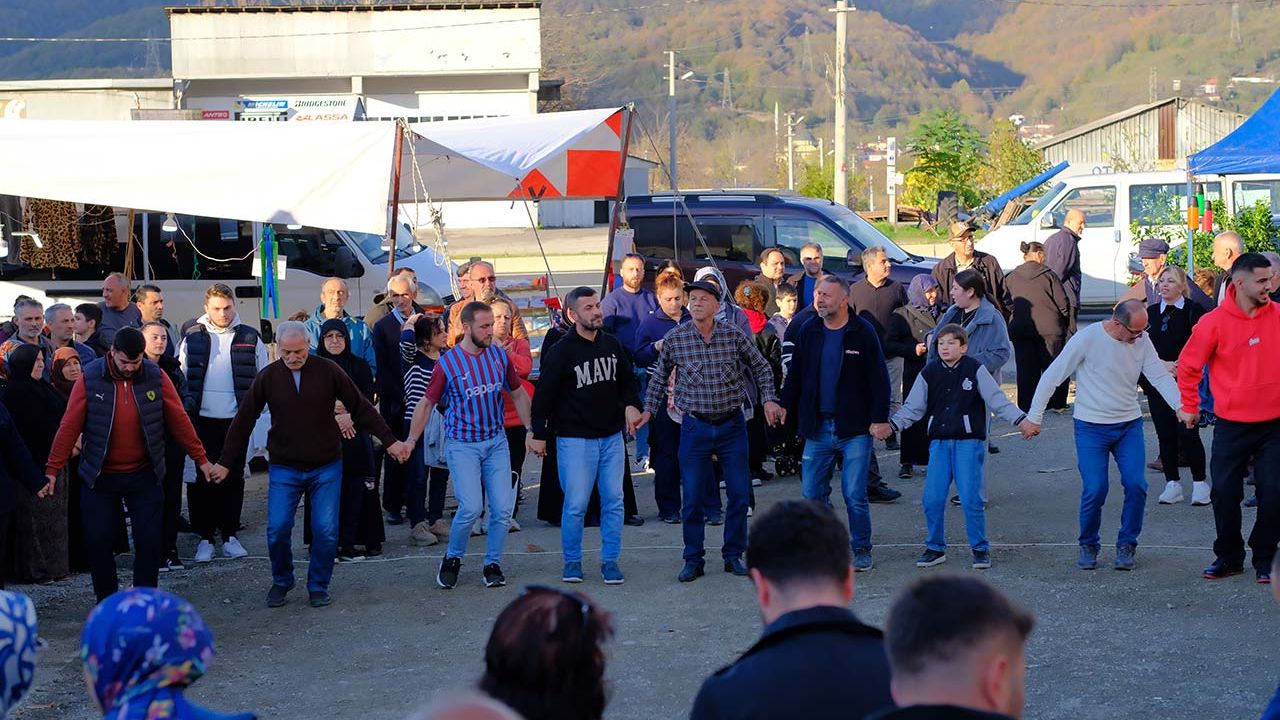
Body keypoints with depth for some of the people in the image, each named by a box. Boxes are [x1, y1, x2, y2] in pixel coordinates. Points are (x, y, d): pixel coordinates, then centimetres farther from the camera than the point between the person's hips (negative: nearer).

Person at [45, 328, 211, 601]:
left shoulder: (156, 377, -6)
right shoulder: (90, 378, -10)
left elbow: (179, 421, -1)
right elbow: (69, 426, -9)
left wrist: (200, 459, -1)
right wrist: (52, 469, -11)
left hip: (143, 475, 1)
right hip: (100, 476, -1)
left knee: (150, 540, 0)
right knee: (98, 540, 2)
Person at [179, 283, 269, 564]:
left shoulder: (250, 338, 4)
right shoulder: (193, 337, 4)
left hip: (236, 421, 0)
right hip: (202, 420, 0)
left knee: (233, 478, 6)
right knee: (201, 480, 1)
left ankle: (230, 535, 16)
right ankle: (205, 537, 10)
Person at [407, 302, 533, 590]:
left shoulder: (500, 356, 3)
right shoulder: (448, 363, -9)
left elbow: (518, 394, 14)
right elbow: (427, 403, -2)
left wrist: (532, 430, 9)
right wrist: (411, 440, -8)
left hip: (496, 441, 4)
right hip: (462, 445, -4)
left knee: (502, 508, -2)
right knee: (471, 507, -16)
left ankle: (493, 564, 16)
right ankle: (452, 559, 8)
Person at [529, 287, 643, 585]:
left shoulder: (612, 344, 7)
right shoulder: (560, 352, -9)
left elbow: (629, 380, 19)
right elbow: (544, 395, -4)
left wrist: (631, 405, -1)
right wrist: (539, 435, -2)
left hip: (612, 436, 5)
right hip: (575, 439, -5)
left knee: (613, 501, 4)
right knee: (576, 504, -4)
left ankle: (610, 560, 14)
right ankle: (572, 561, 12)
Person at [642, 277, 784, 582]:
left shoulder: (735, 336, -3)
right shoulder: (675, 339, -4)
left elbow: (761, 367, 10)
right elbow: (659, 377, 11)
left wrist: (769, 399, 0)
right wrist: (649, 409, 7)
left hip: (732, 424, 1)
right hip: (695, 426, -1)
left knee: (740, 494, 4)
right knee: (692, 497, 1)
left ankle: (733, 556, 18)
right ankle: (694, 560, 13)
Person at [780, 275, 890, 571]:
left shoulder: (863, 333, -6)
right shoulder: (809, 331, 6)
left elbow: (879, 378, -6)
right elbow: (795, 374, 13)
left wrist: (880, 418, -10)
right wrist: (785, 406, 8)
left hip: (854, 428, -4)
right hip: (817, 427, 4)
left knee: (854, 495, -2)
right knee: (812, 494, 6)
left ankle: (862, 551, 11)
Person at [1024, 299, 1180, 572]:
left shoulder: (1142, 340, -1)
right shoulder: (1087, 338, -14)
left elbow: (1160, 377, -3)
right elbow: (1052, 376, -9)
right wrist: (1035, 416, -7)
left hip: (1130, 424, 4)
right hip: (1091, 427, -4)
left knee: (1136, 485, -9)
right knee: (1095, 490, -10)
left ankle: (1126, 545, 10)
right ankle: (1088, 546, 13)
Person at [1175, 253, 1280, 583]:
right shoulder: (1214, 322, -9)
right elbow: (1188, 365, 2)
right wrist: (1190, 406, 7)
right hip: (1231, 424, -1)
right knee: (1225, 493, 2)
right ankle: (1228, 557, 19)